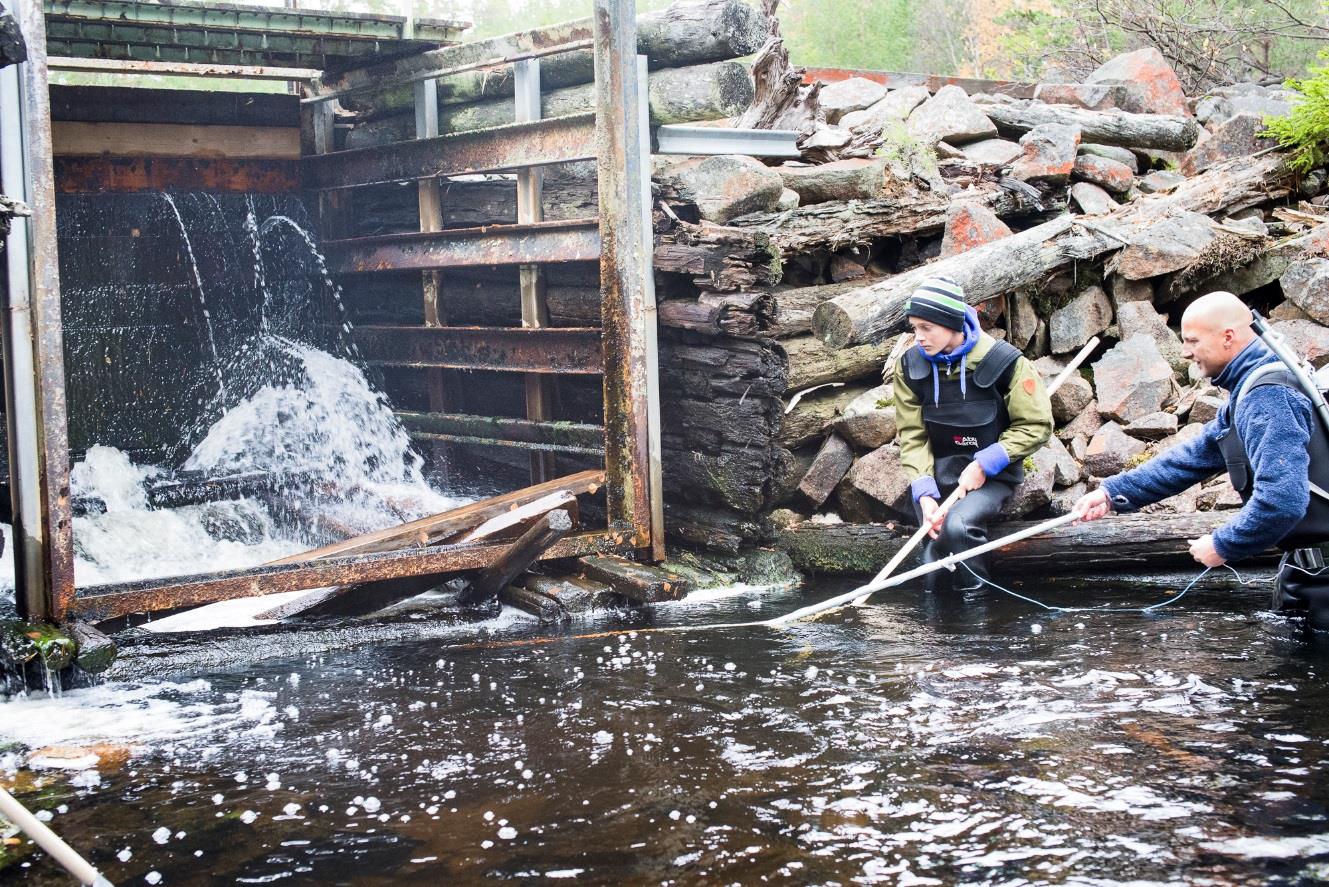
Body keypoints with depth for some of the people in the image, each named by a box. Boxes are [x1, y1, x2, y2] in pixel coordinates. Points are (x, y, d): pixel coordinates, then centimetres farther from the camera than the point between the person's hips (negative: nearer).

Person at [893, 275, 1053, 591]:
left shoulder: (1004, 361, -12)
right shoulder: (911, 367, -1)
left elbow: (1036, 425, -7)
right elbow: (912, 436, -1)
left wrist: (984, 464, -16)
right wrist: (924, 493, -16)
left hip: (991, 476, -3)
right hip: (938, 476, 4)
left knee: (956, 526, -32)